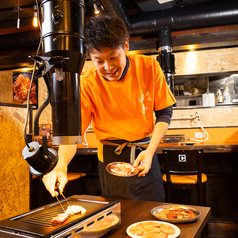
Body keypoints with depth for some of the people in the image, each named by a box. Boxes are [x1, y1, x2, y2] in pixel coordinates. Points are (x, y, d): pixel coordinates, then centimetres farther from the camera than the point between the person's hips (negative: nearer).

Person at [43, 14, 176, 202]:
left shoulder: (149, 67, -10)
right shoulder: (87, 84, -14)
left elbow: (164, 113, -4)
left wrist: (150, 150, -17)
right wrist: (61, 166, -34)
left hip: (145, 153, 2)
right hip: (111, 158, -1)